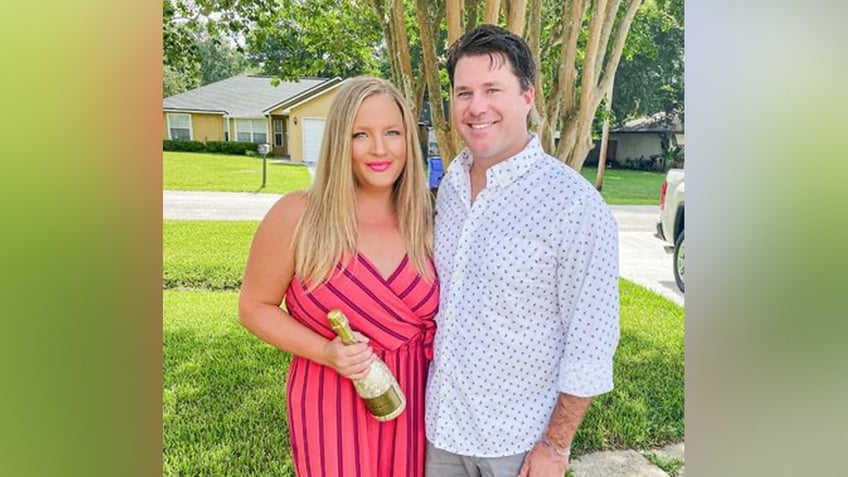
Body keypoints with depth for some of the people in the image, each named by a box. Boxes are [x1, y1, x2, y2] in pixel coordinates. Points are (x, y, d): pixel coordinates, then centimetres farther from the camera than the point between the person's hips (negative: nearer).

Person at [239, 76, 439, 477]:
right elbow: (255, 307, -4)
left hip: (413, 401, 3)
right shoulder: (297, 215, -13)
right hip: (332, 406, -3)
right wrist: (325, 352, -19)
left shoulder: (422, 219, -2)